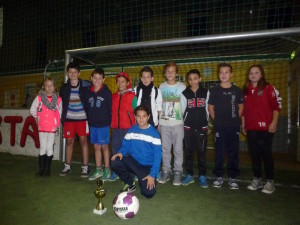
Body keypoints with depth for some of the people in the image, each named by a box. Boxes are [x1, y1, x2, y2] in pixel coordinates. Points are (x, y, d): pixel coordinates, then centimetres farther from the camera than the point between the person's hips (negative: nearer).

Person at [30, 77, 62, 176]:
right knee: (42, 147, 5)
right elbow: (32, 110, 8)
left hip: (52, 127, 0)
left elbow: (60, 112, 4)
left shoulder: (58, 99, -1)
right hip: (42, 127, 1)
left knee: (49, 148, 6)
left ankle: (47, 168, 18)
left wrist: (57, 122, -2)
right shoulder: (39, 97, 0)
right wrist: (39, 118, 6)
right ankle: (41, 168, 17)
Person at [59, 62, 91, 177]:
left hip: (82, 118, -3)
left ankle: (85, 167, 9)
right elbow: (61, 104, 12)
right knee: (69, 141, 8)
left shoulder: (86, 85, -4)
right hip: (69, 118, 3)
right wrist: (62, 118, 10)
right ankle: (67, 166, 20)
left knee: (83, 141, 0)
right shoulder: (64, 88, 5)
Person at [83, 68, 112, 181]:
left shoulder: (107, 92, -5)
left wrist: (109, 121, -10)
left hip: (104, 124, -4)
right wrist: (89, 120, 3)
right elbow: (86, 108, 10)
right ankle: (98, 170, 23)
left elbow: (110, 108, -6)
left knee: (104, 146, 3)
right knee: (96, 147, 11)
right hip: (92, 124, 4)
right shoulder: (88, 93, 8)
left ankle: (107, 170, 16)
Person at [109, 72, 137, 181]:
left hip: (128, 129, -5)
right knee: (115, 150, 9)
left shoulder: (132, 97, -2)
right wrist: (112, 125, 11)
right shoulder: (113, 97, 12)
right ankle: (116, 172, 23)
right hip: (115, 129, 5)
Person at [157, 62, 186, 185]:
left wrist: (185, 121, -4)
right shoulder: (162, 86, 10)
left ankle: (178, 172, 15)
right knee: (165, 148, 8)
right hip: (164, 123, 3)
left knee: (178, 148, 2)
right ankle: (166, 171, 20)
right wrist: (158, 121, 9)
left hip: (178, 122, -2)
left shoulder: (182, 86, 1)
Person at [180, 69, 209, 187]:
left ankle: (202, 176, 15)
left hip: (202, 126, 0)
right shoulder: (184, 93, 1)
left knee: (202, 151, 3)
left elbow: (207, 109, 7)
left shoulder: (206, 92, 4)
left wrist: (207, 124, 9)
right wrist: (186, 123, 9)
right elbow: (183, 111, 6)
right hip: (188, 127, 0)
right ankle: (189, 175, 18)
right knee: (189, 151, 7)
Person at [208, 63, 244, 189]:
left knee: (233, 152, 6)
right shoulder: (215, 90, 2)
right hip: (219, 126, -1)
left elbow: (241, 106, 13)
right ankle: (219, 177, 17)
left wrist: (236, 119, 4)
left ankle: (232, 178, 18)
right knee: (219, 152, 5)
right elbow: (210, 107, 6)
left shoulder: (237, 90, 5)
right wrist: (216, 120, 1)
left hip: (234, 126, 1)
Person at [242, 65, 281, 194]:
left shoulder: (268, 88, -1)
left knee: (266, 154, 1)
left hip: (265, 128, -4)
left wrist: (274, 123, -12)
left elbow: (277, 105, -5)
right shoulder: (246, 90, 12)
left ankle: (270, 181, 14)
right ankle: (257, 179, 22)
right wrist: (243, 124, 14)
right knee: (254, 154, 9)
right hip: (250, 128, 4)